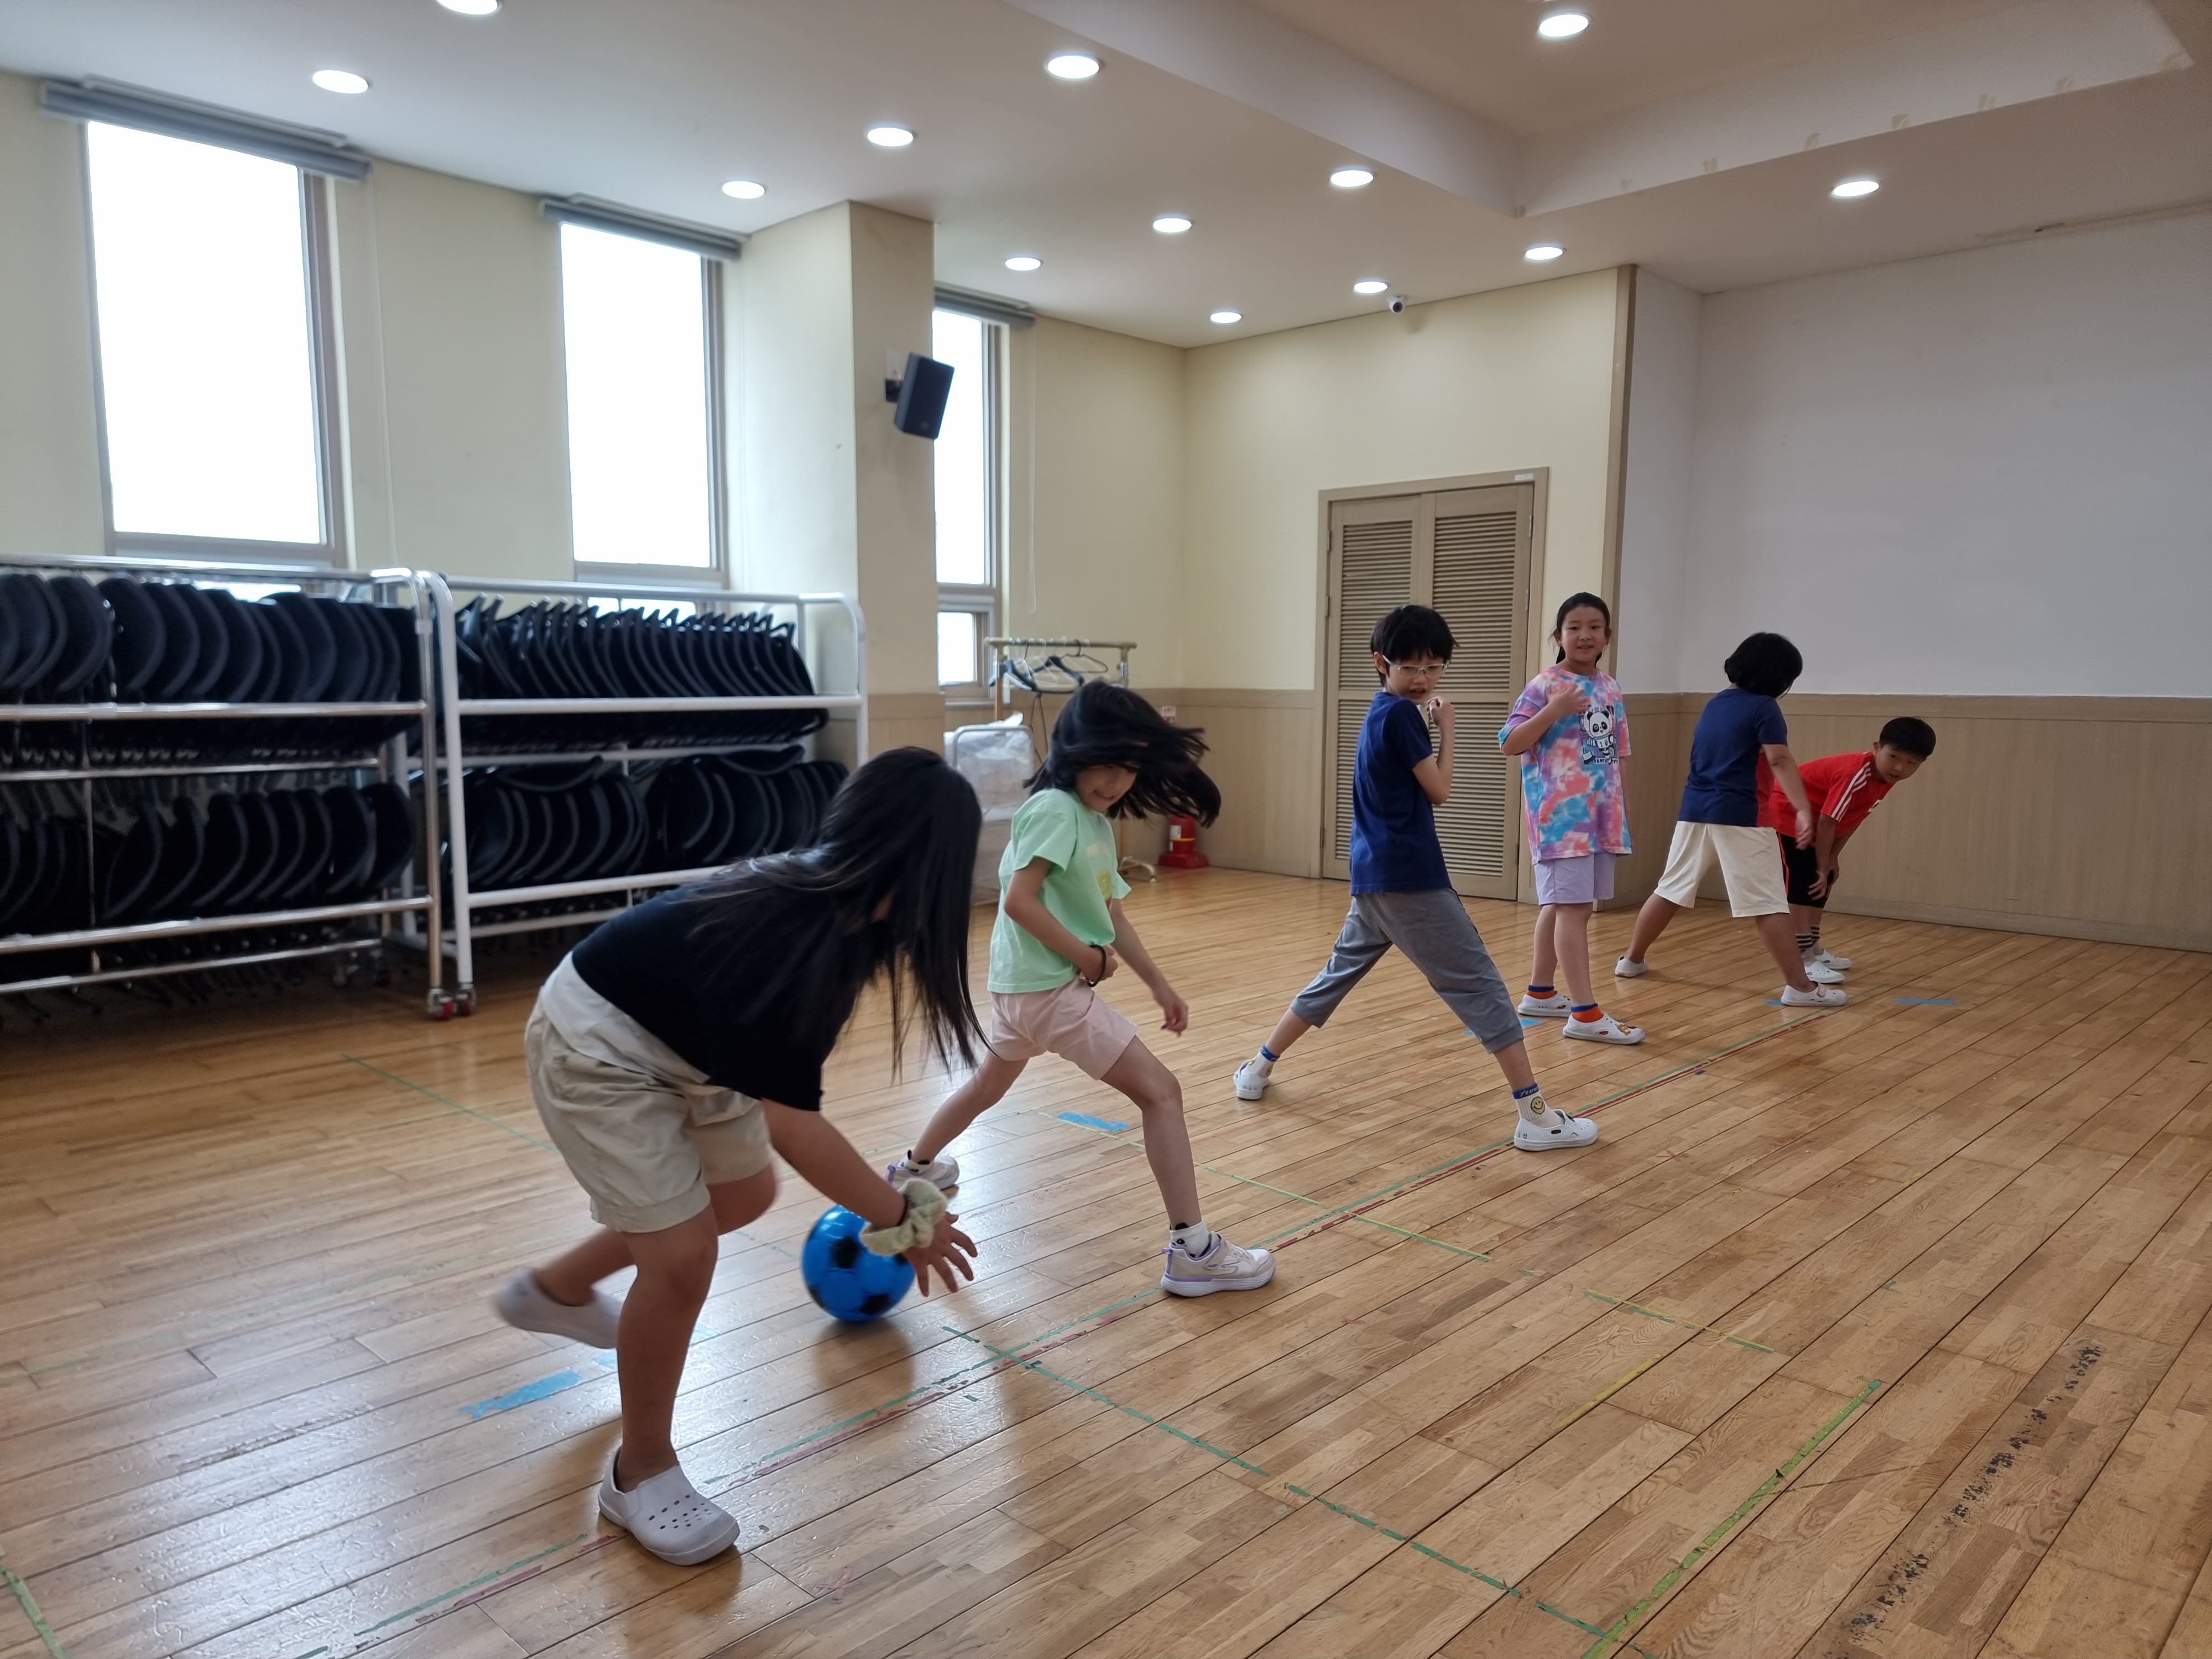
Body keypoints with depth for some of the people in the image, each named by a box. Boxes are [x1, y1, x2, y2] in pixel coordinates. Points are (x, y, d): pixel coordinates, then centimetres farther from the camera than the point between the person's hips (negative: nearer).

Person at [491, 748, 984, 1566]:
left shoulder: (842, 898, -13)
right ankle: (641, 1471, 14)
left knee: (743, 1196, 20)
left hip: (684, 1041, 9)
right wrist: (903, 1219, -23)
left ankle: (554, 1290, 42)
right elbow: (793, 1123, -33)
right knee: (682, 1252, -11)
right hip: (597, 1048, -9)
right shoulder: (788, 937, -37)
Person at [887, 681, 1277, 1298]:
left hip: (1026, 985, 10)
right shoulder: (1055, 808, -17)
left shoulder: (1099, 820, 11)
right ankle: (1192, 1249, -6)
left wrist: (1159, 985, 11)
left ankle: (915, 1169, 53)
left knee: (991, 1082, 32)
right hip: (1051, 986, -10)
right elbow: (1020, 901, -25)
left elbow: (1110, 914, 13)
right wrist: (1088, 957, -18)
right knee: (1161, 1092, -8)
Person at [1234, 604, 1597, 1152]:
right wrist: (1446, 727, 1)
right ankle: (1535, 1115, -3)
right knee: (1478, 982, -4)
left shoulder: (1379, 713, 15)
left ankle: (1259, 1067, 25)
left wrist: (1430, 726, 4)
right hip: (1410, 877, -9)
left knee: (1339, 973, 20)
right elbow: (1440, 791, -9)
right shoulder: (1400, 714, -11)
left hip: (1374, 877, 9)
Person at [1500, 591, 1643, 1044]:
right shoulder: (1545, 685, -8)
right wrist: (1554, 711, -24)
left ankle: (1540, 992, 27)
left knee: (1559, 904, 15)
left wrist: (1624, 810, 17)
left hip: (1601, 814, 7)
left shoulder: (1612, 689, 12)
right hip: (1561, 815, -7)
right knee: (1573, 907, -10)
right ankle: (1586, 1013, -9)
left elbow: (1615, 758, 18)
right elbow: (1509, 743, -13)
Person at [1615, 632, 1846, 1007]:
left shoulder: (1714, 705, 16)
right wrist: (1803, 811, -25)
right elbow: (1780, 761, -17)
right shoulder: (1763, 707, -5)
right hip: (1737, 815, -7)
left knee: (1670, 890, 17)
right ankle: (1799, 987, -5)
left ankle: (1632, 960, 26)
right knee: (1767, 905, -6)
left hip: (1694, 810, 7)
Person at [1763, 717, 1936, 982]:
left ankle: (1813, 950, 27)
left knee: (1820, 885, 15)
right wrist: (1823, 867, -18)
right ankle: (1803, 961, -14)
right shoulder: (1856, 774, -32)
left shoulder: (1887, 778, -5)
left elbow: (1852, 820, 3)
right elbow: (1827, 823, -28)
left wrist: (1831, 860, 1)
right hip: (1787, 813, -10)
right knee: (1802, 887, -13)